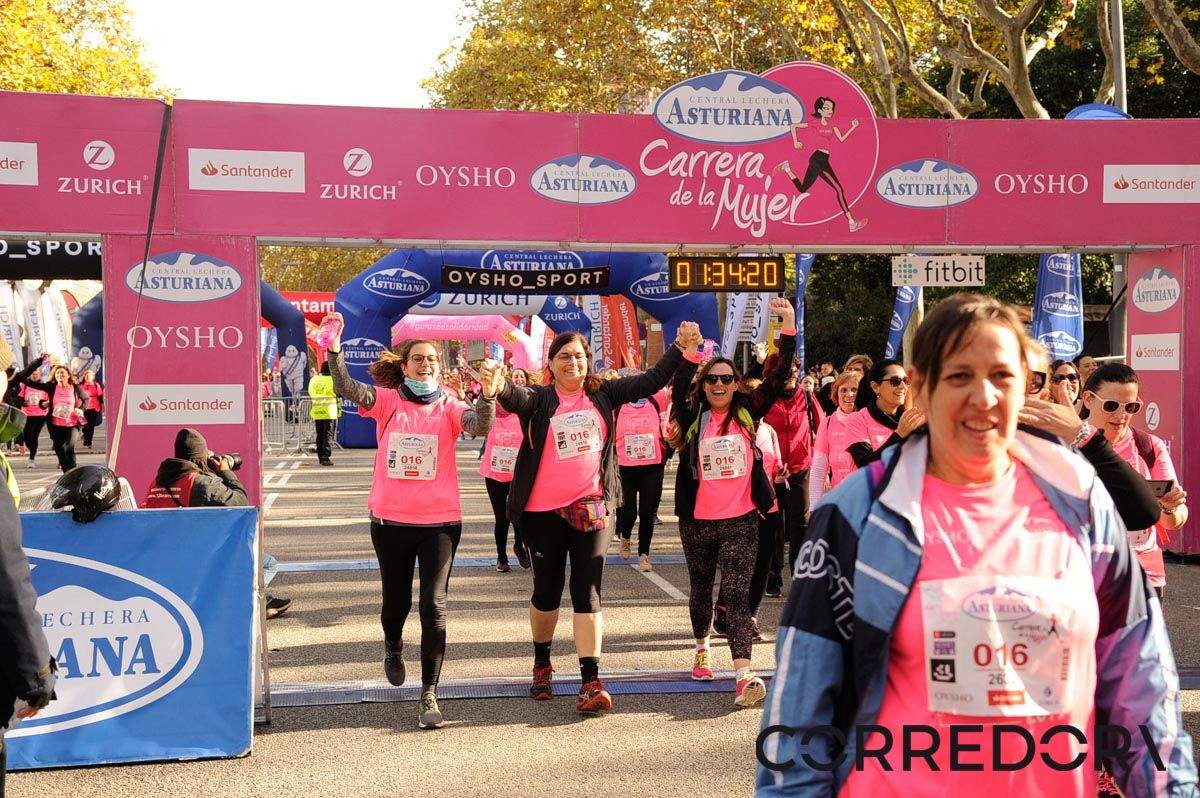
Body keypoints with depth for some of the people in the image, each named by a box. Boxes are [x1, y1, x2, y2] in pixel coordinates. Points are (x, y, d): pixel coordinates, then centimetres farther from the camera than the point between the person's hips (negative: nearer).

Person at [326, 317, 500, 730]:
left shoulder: (449, 407, -2)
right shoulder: (387, 401, -2)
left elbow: (479, 426, -22)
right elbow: (347, 389, -19)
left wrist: (488, 394, -41)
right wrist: (334, 349, -36)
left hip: (440, 521, -1)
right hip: (391, 520, 1)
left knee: (433, 606, -8)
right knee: (396, 600, 17)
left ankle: (429, 694, 1)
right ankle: (393, 646, 52)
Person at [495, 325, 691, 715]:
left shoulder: (603, 394, 6)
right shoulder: (539, 399, -2)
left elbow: (651, 381, 6)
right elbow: (515, 398, -23)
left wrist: (679, 346, -2)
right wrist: (498, 385, -45)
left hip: (590, 509, 1)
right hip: (543, 511, -1)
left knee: (587, 592, -3)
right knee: (547, 591, 12)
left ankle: (590, 681, -4)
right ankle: (542, 664, 35)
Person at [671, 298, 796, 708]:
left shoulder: (747, 412, 0)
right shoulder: (693, 417, -2)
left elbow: (778, 378, -7)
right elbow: (679, 389, -21)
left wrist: (789, 328, -17)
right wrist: (690, 351, -34)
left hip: (741, 520, -1)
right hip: (697, 520, 1)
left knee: (737, 593, -9)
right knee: (700, 588, 19)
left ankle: (744, 676, -16)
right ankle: (702, 647, 43)